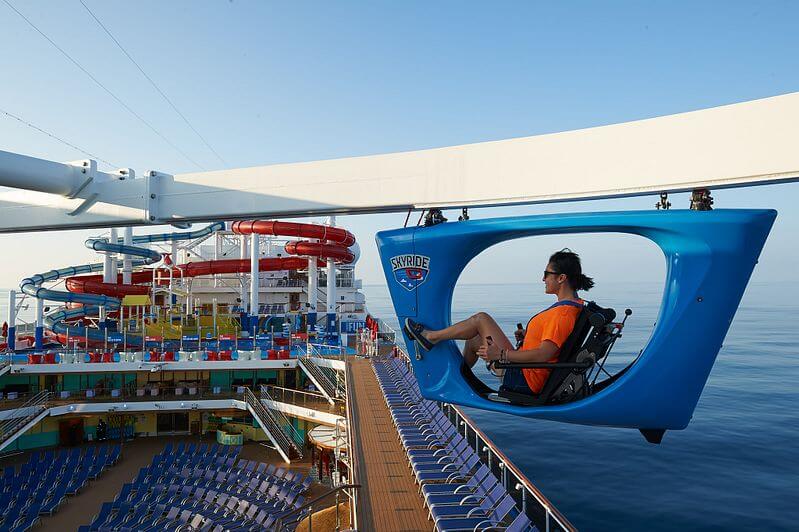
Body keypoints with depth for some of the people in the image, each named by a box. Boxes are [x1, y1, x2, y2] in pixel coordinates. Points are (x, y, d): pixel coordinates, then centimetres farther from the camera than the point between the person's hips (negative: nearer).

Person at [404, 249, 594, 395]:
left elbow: (543, 354, -30)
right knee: (474, 341, 22)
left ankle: (431, 337, 6)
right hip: (528, 378, 10)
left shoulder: (563, 313, -23)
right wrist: (526, 337, 12)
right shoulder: (575, 305, 8)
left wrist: (501, 355, -26)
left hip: (525, 380, -10)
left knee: (481, 319, -8)